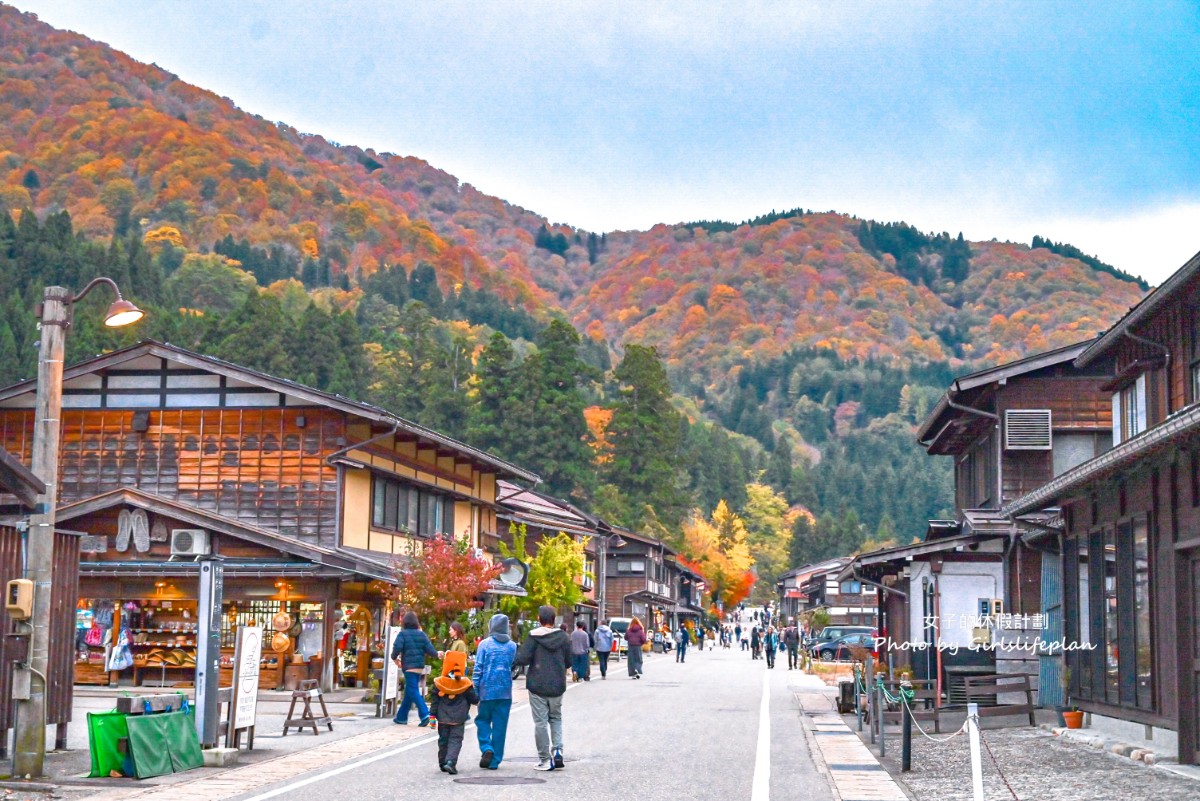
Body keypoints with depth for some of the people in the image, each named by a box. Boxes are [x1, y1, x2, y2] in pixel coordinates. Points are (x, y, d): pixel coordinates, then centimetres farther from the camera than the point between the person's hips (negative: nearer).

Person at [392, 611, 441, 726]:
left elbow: (397, 647, -17)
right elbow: (429, 649, 2)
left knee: (413, 691, -7)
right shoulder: (422, 634, 7)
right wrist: (437, 654, 22)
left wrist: (394, 657, 3)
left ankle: (425, 715, -23)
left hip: (409, 666, -6)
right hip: (420, 667, 6)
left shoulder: (402, 634, -5)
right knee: (409, 692, 15)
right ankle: (401, 717, 22)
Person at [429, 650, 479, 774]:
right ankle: (450, 761, -19)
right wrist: (474, 690, 15)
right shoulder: (466, 684, -9)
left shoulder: (439, 683, -4)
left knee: (443, 740, 15)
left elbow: (435, 701, -1)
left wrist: (432, 715, 4)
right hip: (458, 718, -2)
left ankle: (443, 762, 21)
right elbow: (474, 699, -4)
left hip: (443, 718, 2)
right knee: (455, 740, -1)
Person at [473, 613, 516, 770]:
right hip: (505, 692, 2)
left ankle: (487, 748, -7)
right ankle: (495, 761, 8)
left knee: (482, 720, 15)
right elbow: (514, 667, 10)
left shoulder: (485, 644, -5)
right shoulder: (512, 646, 4)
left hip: (487, 690, -2)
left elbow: (478, 669, -5)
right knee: (500, 725, 6)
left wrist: (474, 690, -1)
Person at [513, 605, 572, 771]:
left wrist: (512, 659, 5)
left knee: (540, 722, 2)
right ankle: (558, 750, 1)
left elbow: (523, 658, -16)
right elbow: (569, 661, 5)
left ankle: (545, 759, 3)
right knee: (556, 718, 19)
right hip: (557, 686, 3)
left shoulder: (534, 636, -9)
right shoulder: (563, 637, 1)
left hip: (537, 686, -3)